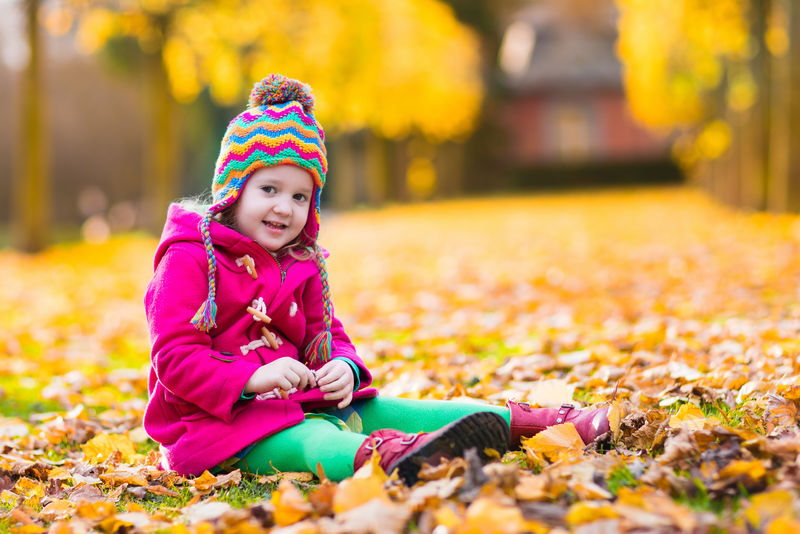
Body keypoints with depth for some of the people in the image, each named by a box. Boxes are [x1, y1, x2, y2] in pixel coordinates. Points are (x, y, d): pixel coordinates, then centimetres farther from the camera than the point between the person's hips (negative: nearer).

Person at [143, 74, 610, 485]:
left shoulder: (302, 266, 16)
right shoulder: (189, 261, -9)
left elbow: (326, 338, 17)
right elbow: (176, 358, -16)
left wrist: (342, 368, -9)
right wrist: (252, 379, -30)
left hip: (299, 401, 8)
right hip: (220, 422, -8)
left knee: (382, 410, -8)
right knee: (307, 440, -37)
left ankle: (520, 422, -14)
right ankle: (381, 457, -68)